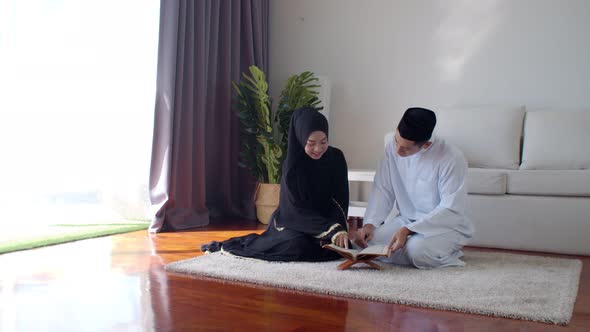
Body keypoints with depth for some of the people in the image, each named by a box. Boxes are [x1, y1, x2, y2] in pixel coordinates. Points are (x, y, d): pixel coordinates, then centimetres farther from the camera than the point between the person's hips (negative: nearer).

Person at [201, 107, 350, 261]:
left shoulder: (336, 158, -8)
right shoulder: (291, 166, -18)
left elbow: (341, 199, -6)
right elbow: (299, 208, -22)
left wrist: (339, 229, -23)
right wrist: (332, 229, -35)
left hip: (327, 220, 4)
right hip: (292, 223, -4)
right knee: (299, 247, -32)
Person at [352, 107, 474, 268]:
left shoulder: (452, 158, -22)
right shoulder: (392, 148, -7)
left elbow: (451, 209, -21)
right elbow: (382, 190, -2)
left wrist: (408, 230, -27)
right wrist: (370, 223, -18)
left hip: (445, 225, -5)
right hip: (405, 220, 6)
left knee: (417, 250, -35)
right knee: (367, 239, -17)